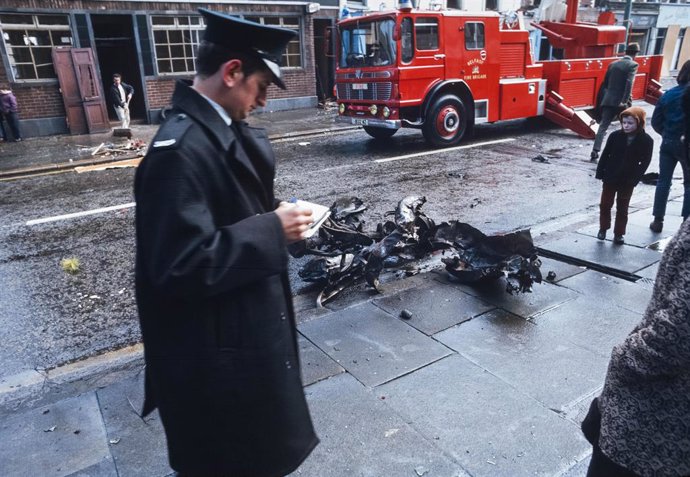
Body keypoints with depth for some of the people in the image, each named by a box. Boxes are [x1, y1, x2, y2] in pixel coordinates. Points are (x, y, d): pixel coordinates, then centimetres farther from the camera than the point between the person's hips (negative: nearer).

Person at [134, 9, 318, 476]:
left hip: (246, 325, 9)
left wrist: (274, 212, -3)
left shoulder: (220, 130, 2)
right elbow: (181, 265, -31)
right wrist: (273, 230, -24)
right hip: (216, 351, -9)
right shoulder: (181, 149, -28)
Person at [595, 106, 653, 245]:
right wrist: (600, 173, -5)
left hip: (627, 181, -1)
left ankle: (619, 234, 20)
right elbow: (605, 155, -2)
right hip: (610, 177, 1)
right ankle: (603, 228, 28)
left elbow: (645, 162, -6)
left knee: (622, 209, 10)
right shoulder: (615, 136, -8)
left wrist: (634, 178, -13)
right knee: (605, 204, 11)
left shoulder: (646, 140, -10)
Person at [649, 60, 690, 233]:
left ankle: (658, 220, 11)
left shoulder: (668, 95, 0)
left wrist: (667, 134, 15)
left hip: (667, 144, 4)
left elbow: (655, 121, 3)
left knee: (663, 181, 10)